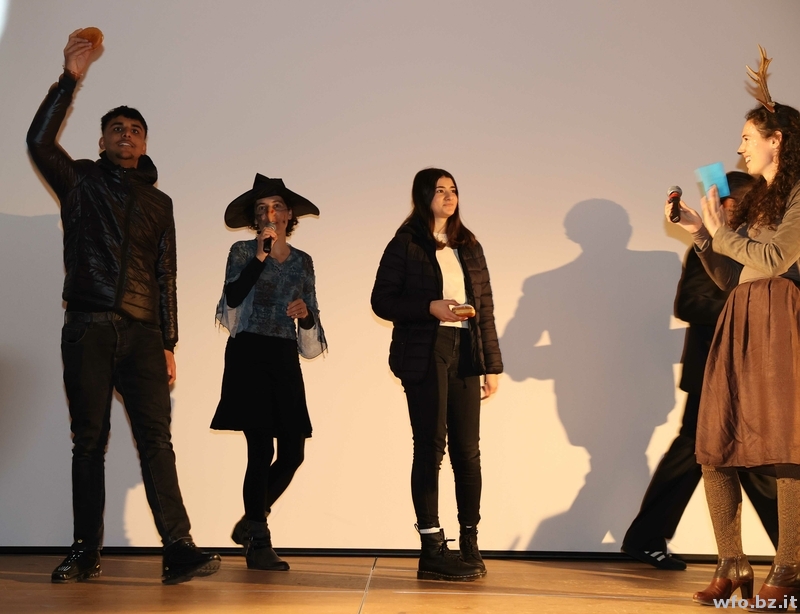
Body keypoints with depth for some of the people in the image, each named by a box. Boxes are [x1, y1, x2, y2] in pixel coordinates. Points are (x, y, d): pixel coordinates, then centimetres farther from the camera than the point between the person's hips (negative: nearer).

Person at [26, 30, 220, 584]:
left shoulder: (158, 201, 19)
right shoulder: (81, 181, 13)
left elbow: (165, 276, 15)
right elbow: (39, 142, -7)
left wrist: (169, 344, 8)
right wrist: (69, 80, -9)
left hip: (142, 333, 1)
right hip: (88, 329, -1)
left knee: (156, 439, -8)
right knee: (90, 441, 1)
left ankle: (179, 550, -13)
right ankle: (87, 553, 8)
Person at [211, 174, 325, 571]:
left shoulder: (302, 261, 15)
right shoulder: (242, 252, 4)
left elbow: (311, 333, 18)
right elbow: (232, 298, -15)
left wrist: (306, 314, -4)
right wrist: (260, 256, -19)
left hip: (285, 360, 5)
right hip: (249, 355, -5)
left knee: (292, 453, 3)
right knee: (262, 450, -8)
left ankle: (251, 522, 25)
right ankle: (258, 543, 4)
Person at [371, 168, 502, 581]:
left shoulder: (469, 246, 15)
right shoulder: (406, 245, 2)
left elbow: (486, 308, 13)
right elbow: (382, 300, -2)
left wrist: (492, 364, 9)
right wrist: (430, 307, -16)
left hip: (464, 354, 4)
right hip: (424, 356, -4)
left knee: (467, 450, 3)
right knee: (430, 447, -2)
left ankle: (470, 544, 12)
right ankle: (432, 549, 3)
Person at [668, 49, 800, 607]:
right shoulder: (755, 199, 23)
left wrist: (723, 231, 0)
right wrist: (702, 235, 10)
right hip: (739, 323, 8)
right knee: (715, 445, 2)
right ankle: (732, 566, 9)